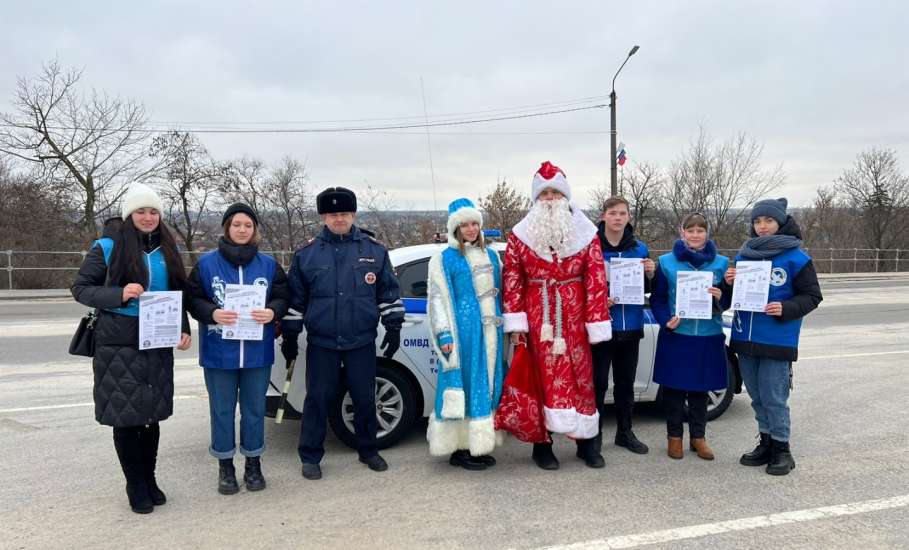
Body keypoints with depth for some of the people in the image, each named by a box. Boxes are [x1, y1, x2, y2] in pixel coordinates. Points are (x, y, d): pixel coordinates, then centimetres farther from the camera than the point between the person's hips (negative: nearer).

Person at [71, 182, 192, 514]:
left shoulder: (167, 250, 9)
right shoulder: (107, 246, -4)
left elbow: (178, 294, 15)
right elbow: (80, 288, -3)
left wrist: (184, 329, 2)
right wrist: (119, 294, -20)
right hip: (118, 343, -4)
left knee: (152, 413, 9)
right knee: (124, 413, 0)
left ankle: (150, 479, 24)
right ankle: (136, 487, 14)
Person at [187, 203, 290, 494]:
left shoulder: (268, 264, 4)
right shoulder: (207, 263, -1)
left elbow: (283, 297, 5)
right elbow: (194, 300, -1)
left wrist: (272, 312, -16)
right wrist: (213, 314, -20)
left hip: (258, 352, 1)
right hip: (219, 352, -1)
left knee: (255, 409, 11)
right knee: (222, 410, 9)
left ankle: (253, 464, 27)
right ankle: (225, 466, 24)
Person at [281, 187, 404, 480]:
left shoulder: (374, 250, 3)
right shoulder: (306, 253, 3)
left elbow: (389, 292, 8)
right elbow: (295, 298, 8)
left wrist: (394, 327, 5)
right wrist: (289, 336, 8)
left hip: (362, 342, 1)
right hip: (321, 343, 0)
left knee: (365, 398, 10)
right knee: (317, 399, 4)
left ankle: (368, 450, 28)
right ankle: (310, 456, 18)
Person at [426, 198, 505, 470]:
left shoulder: (491, 255, 15)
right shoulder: (444, 259, -1)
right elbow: (438, 299, -5)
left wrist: (502, 325, 14)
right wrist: (445, 334, -13)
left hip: (490, 331, 6)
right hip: (462, 331, -6)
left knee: (488, 385, 8)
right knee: (463, 385, -4)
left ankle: (479, 445, 17)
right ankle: (459, 448, 3)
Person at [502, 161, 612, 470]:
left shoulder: (586, 233, 3)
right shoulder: (520, 235, 3)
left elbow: (596, 280, -1)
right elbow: (512, 280, 1)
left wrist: (596, 324, -6)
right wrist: (515, 322, -6)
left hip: (574, 320, 1)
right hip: (537, 320, 0)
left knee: (581, 378, 6)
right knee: (539, 380, 3)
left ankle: (585, 442, 20)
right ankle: (541, 445, 15)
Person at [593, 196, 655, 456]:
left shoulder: (640, 249, 7)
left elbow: (645, 290, 12)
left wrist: (649, 274, -8)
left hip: (630, 327, 5)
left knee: (626, 382, 15)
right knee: (598, 382, 1)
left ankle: (625, 432, 28)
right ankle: (595, 433, 15)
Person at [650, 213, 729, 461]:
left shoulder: (721, 263, 4)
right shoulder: (666, 262, 0)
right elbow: (657, 298, 2)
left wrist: (720, 298, -13)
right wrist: (666, 321, -13)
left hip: (708, 336, 1)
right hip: (675, 335, -1)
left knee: (700, 388, 11)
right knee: (674, 387, 6)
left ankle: (698, 436, 26)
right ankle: (675, 436, 21)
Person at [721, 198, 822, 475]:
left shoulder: (796, 258, -7)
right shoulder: (744, 255, 8)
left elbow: (812, 296, -3)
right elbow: (734, 296, 17)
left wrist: (786, 309, -19)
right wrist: (729, 283, -6)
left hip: (777, 341, -5)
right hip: (745, 338, 5)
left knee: (774, 397, -1)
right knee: (757, 397, 15)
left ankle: (781, 449, 14)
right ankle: (766, 443, 28)